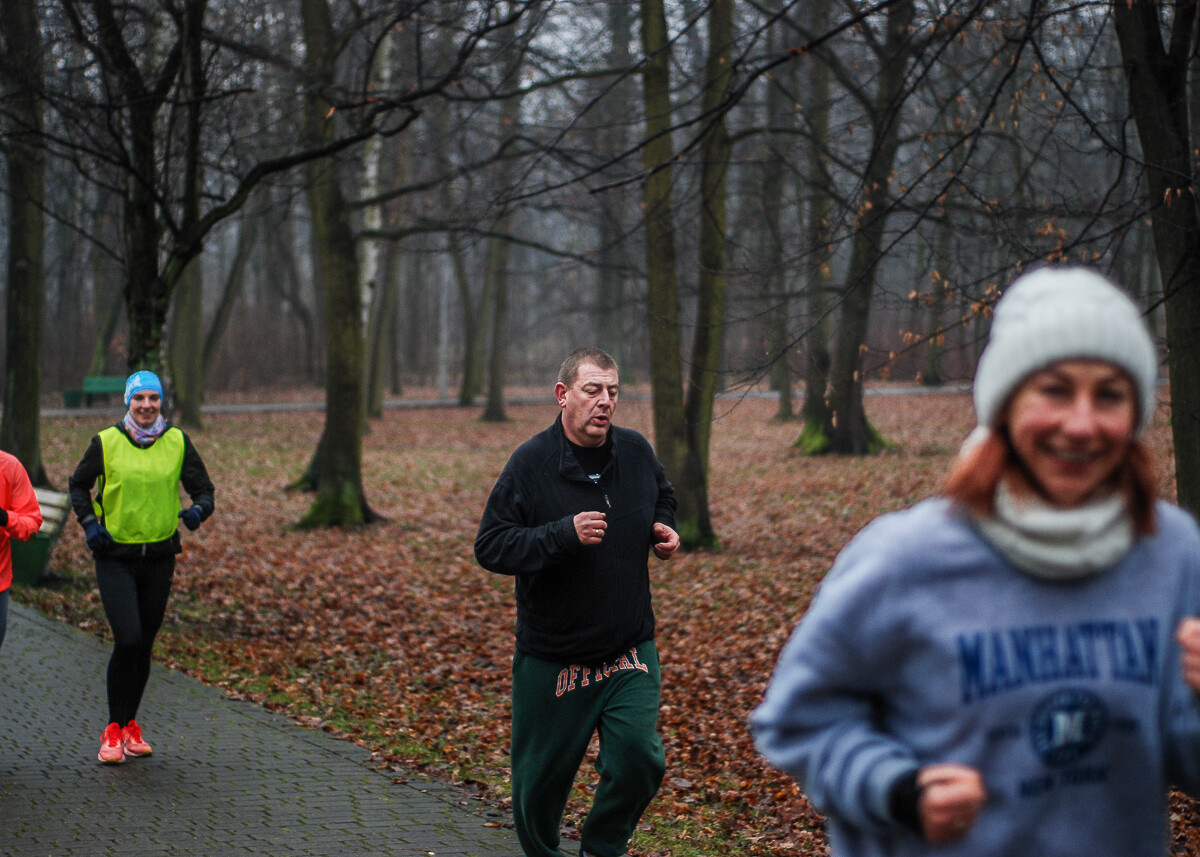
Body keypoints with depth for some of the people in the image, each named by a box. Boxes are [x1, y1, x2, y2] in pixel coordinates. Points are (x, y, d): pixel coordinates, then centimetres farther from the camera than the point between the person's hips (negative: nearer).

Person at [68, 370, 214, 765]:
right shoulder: (106, 442, -2)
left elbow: (203, 488, 7)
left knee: (144, 645, 9)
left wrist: (198, 510, -16)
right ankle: (113, 731, -1)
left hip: (160, 556, 3)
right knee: (127, 640, -14)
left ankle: (130, 725, 26)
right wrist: (89, 522, -5)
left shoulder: (177, 442, 2)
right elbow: (78, 485, 11)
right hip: (115, 557, -3)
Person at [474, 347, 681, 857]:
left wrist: (663, 529, 2)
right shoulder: (531, 463, -11)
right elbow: (490, 547, -14)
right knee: (542, 777, 8)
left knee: (638, 757, -11)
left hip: (630, 648, 3)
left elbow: (662, 496, 24)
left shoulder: (636, 452, 2)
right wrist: (563, 534, -26)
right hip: (552, 656, -3)